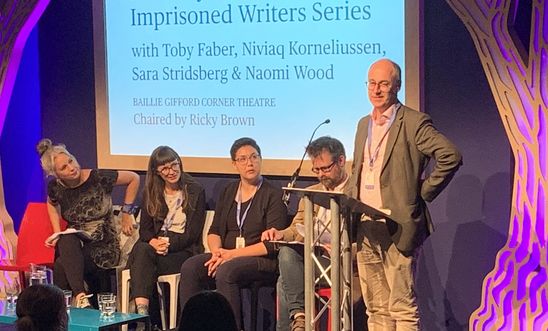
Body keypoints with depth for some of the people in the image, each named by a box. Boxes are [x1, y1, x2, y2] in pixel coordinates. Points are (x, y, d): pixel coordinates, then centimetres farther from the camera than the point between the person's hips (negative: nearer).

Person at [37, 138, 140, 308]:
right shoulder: (55, 187, 0)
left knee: (61, 266, -31)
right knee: (66, 239, -36)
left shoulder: (97, 178, -14)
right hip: (74, 246, 3)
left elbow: (134, 178, -3)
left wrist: (126, 212, 0)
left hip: (103, 248, -3)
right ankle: (80, 296, -44)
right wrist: (57, 233, 11)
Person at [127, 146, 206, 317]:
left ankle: (142, 309, -36)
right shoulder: (151, 193, 14)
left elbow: (193, 233, -3)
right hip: (157, 243, 3)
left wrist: (170, 244, -18)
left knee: (143, 254, -31)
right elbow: (144, 229, 10)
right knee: (141, 250, -33)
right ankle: (141, 309, -45)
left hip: (184, 249, -3)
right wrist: (153, 242, -14)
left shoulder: (195, 191, 2)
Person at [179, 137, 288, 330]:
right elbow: (214, 232, 16)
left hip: (262, 261, -6)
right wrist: (217, 251, -8)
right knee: (190, 267, -20)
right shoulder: (228, 192, 17)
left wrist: (233, 254, -15)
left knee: (226, 271, -35)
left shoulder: (273, 195, -3)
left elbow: (272, 244, -10)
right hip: (226, 255, 6)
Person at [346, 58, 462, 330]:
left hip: (397, 227, -7)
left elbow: (451, 156, -17)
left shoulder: (413, 122, -7)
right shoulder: (364, 124, 17)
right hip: (365, 227, 7)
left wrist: (422, 193, -11)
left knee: (402, 307, -6)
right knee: (375, 308, 10)